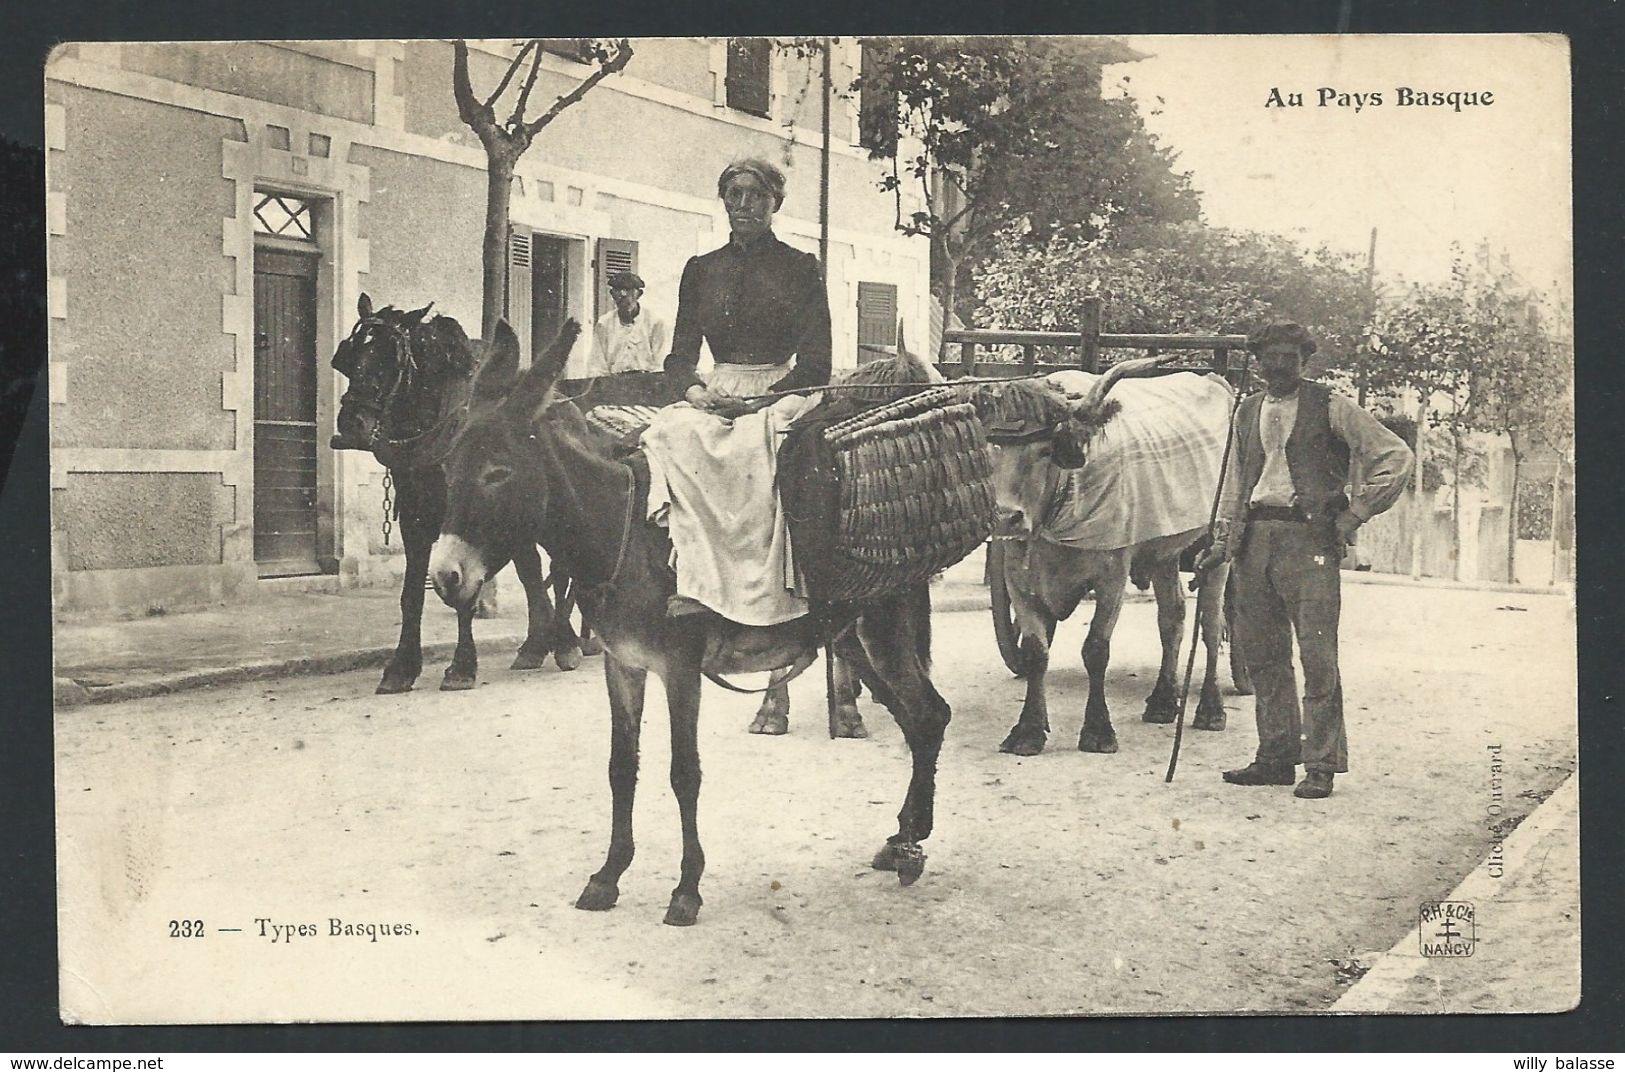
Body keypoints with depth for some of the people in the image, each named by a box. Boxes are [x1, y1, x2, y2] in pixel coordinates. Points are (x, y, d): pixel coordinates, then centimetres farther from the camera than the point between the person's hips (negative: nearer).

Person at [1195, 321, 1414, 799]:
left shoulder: (1330, 408, 1)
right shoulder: (1247, 411, 16)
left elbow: (1396, 456, 1)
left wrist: (1354, 514, -3)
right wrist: (1221, 542, 16)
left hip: (1309, 538, -5)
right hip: (1254, 540, 5)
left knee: (1317, 654, -7)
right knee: (1261, 653, 7)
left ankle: (1321, 765, -2)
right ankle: (1276, 756, 17)